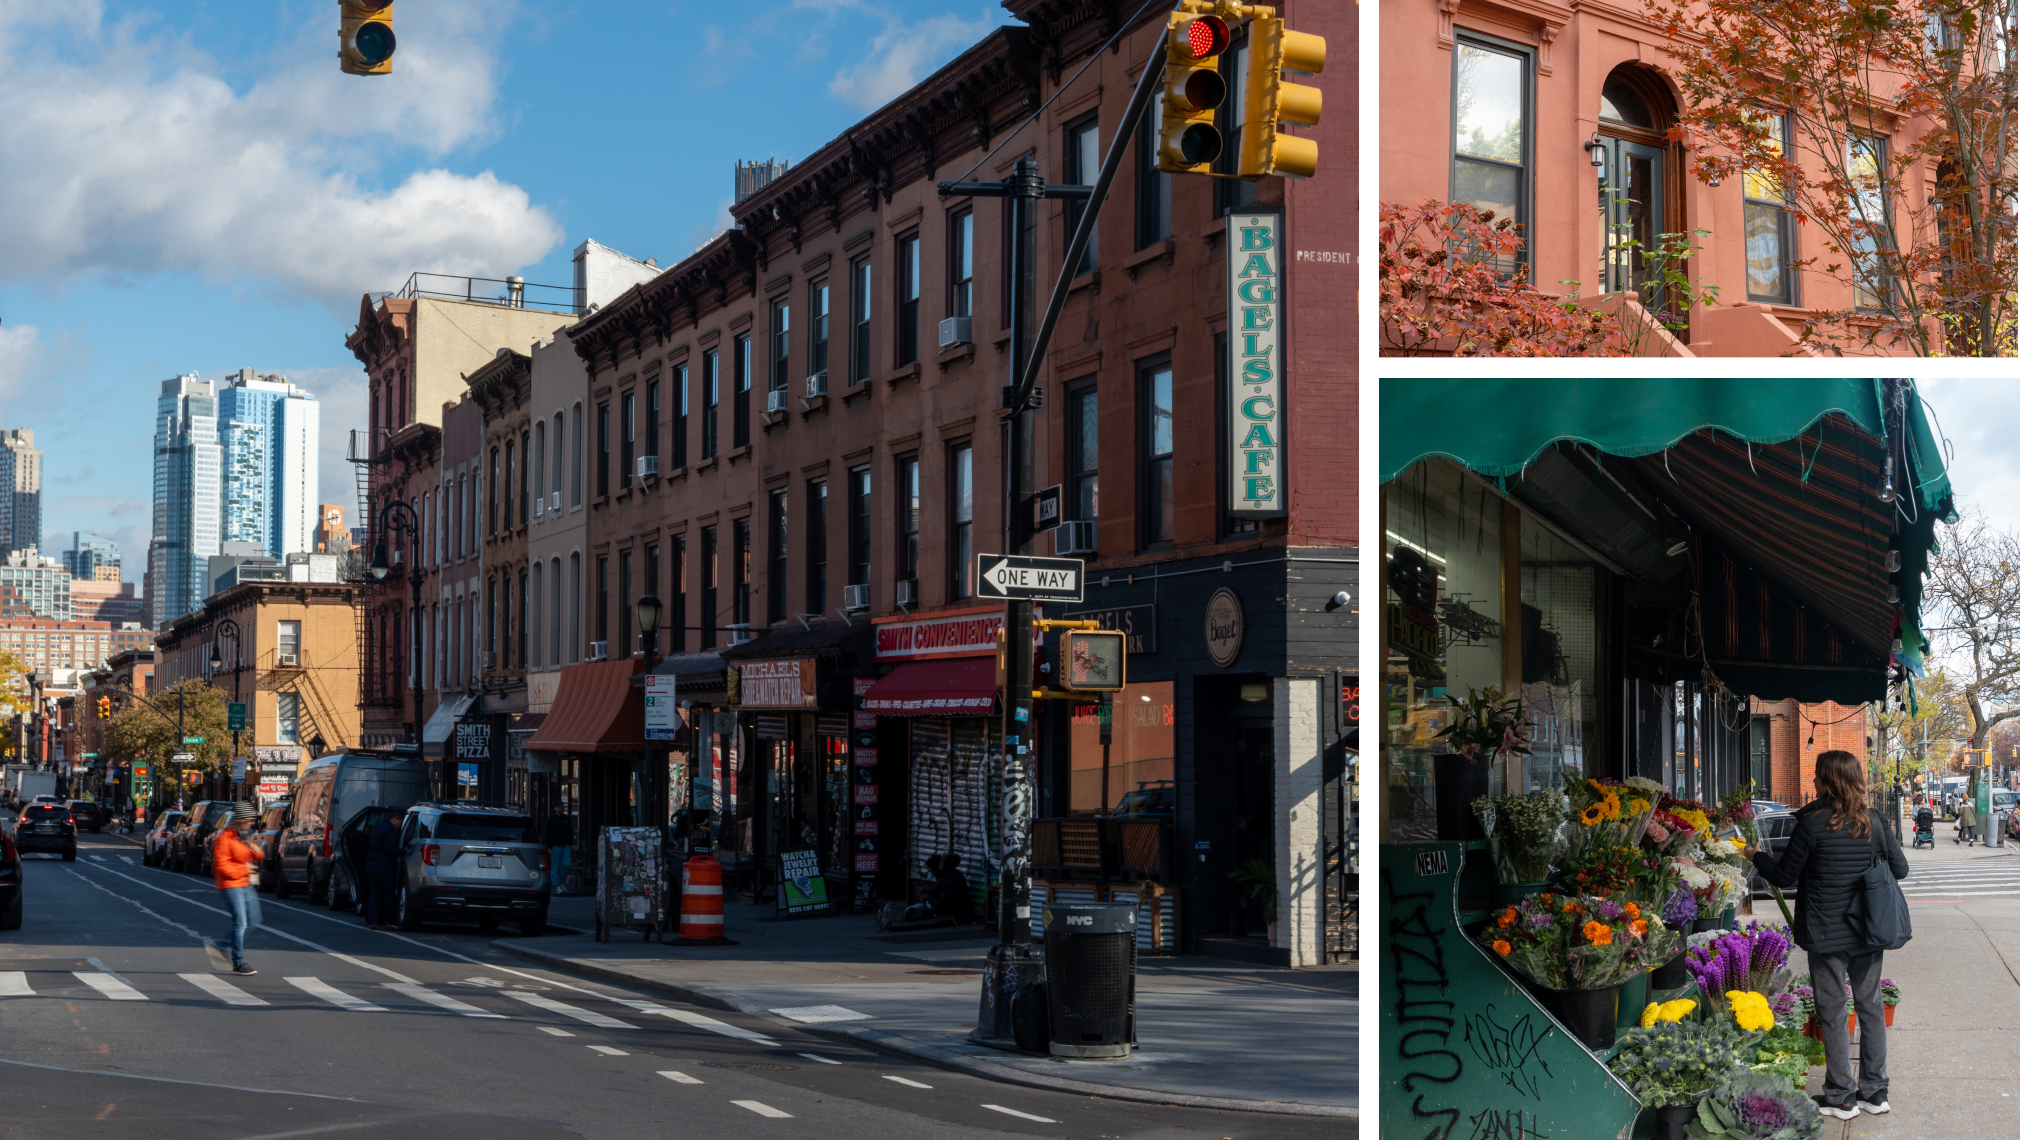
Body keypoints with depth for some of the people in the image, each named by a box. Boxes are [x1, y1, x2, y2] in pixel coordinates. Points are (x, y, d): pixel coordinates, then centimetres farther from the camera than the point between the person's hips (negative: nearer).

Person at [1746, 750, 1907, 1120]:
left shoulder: (1812, 822, -14)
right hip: (1869, 933, 4)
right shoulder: (1873, 821, -1)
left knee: (1833, 1014, 5)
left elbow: (1785, 876, -6)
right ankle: (1874, 1092, 20)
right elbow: (1900, 869, 7)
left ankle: (1840, 1097, 10)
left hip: (1827, 935, -4)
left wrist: (1757, 856, 12)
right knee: (1870, 1007, 14)